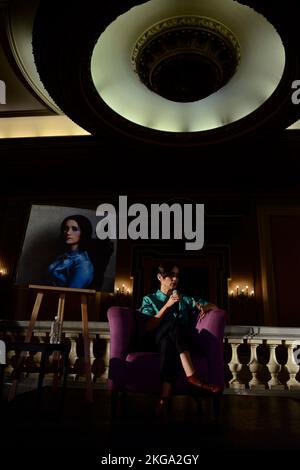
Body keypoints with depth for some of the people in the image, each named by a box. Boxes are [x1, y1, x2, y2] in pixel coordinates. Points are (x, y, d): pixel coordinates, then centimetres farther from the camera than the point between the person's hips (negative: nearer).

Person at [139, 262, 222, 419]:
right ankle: (193, 378, -45)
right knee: (173, 324, -36)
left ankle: (165, 396, -50)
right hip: (155, 340, -2)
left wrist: (203, 307, 1)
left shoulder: (185, 299, 27)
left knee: (169, 343, -38)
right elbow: (148, 327, 1)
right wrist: (167, 305, -6)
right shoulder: (149, 299, 18)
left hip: (182, 342, 2)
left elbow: (213, 306, 26)